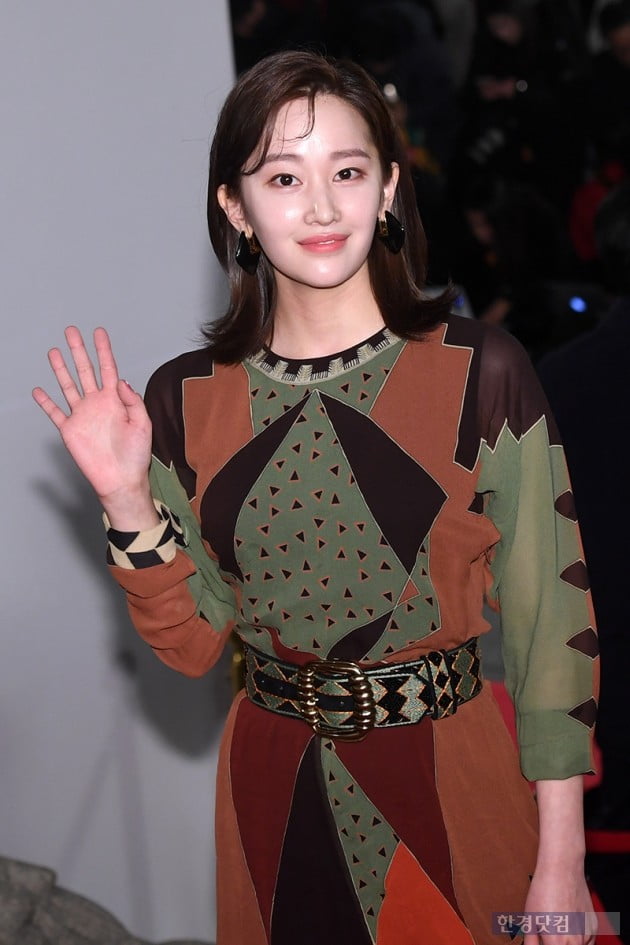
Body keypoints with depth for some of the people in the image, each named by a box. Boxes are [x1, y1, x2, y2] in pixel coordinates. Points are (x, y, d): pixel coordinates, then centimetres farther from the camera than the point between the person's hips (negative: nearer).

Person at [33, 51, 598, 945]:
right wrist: (128, 501, -15)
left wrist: (561, 860, -9)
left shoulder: (481, 372, -13)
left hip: (454, 774, -2)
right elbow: (193, 643, -1)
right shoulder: (183, 399, -4)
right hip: (276, 787, 2)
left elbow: (551, 618, -10)